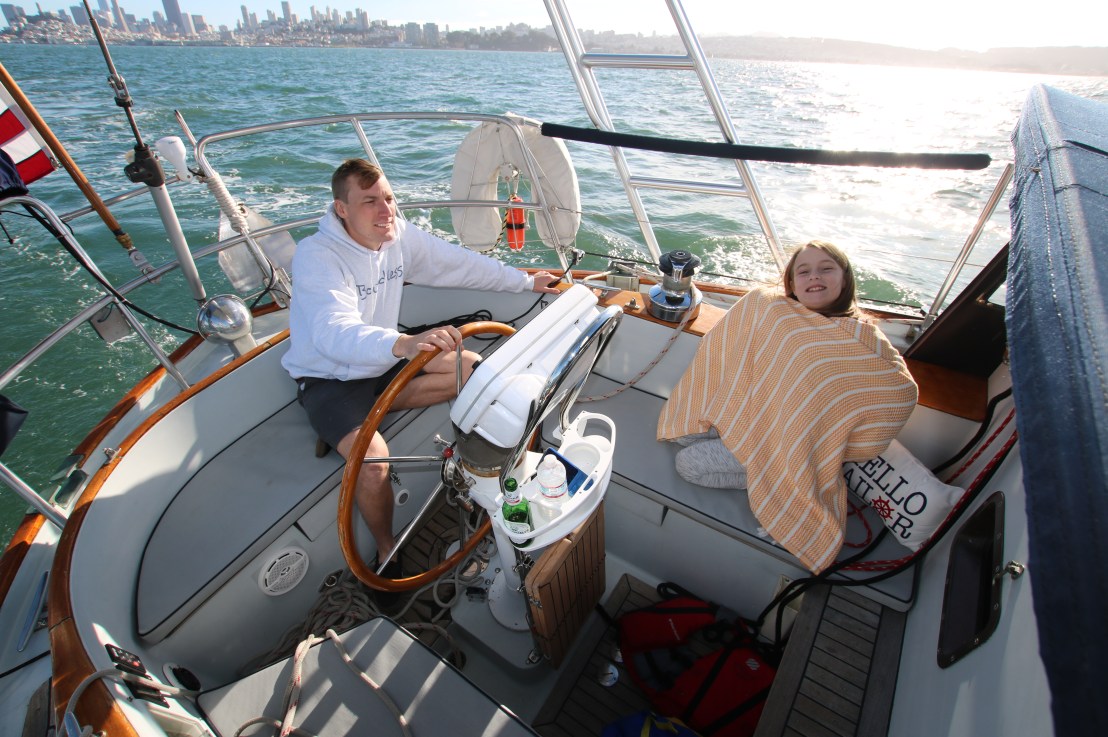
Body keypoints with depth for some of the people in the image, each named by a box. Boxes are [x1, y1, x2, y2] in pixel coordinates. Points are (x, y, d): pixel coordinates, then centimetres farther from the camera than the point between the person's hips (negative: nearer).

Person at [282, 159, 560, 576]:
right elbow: (333, 334, -41)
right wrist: (404, 344, -61)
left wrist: (526, 282, 7)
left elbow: (460, 264, 3)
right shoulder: (316, 256, -25)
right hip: (329, 380, -6)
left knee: (474, 368, -10)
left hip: (385, 364, 6)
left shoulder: (400, 235, -6)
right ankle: (387, 550, 0)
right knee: (372, 460, -31)